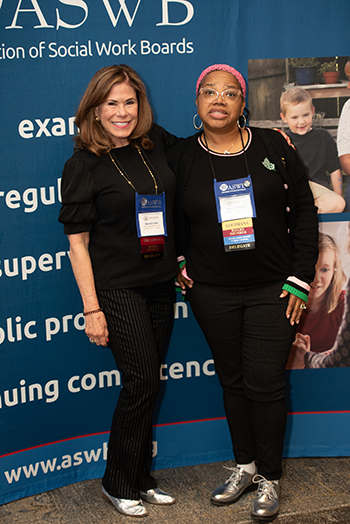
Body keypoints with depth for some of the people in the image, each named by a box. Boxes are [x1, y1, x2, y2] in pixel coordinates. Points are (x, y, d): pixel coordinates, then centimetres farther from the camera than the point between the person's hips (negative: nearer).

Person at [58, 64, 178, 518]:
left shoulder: (158, 143, 4)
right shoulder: (83, 166, -9)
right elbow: (77, 242, -9)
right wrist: (91, 308, -12)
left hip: (161, 284, 5)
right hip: (117, 288, -5)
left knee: (148, 383, 11)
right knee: (141, 382, -6)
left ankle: (140, 479, 27)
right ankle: (120, 484, 14)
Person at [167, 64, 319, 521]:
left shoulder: (274, 147, -1)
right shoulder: (180, 158, 1)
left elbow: (303, 209, 0)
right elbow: (167, 219, 14)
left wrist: (300, 278, -4)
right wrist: (179, 263, 0)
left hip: (272, 289, -1)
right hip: (212, 292, 2)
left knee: (266, 384, 0)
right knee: (233, 380, 12)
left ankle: (270, 478, 19)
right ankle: (245, 465, 32)